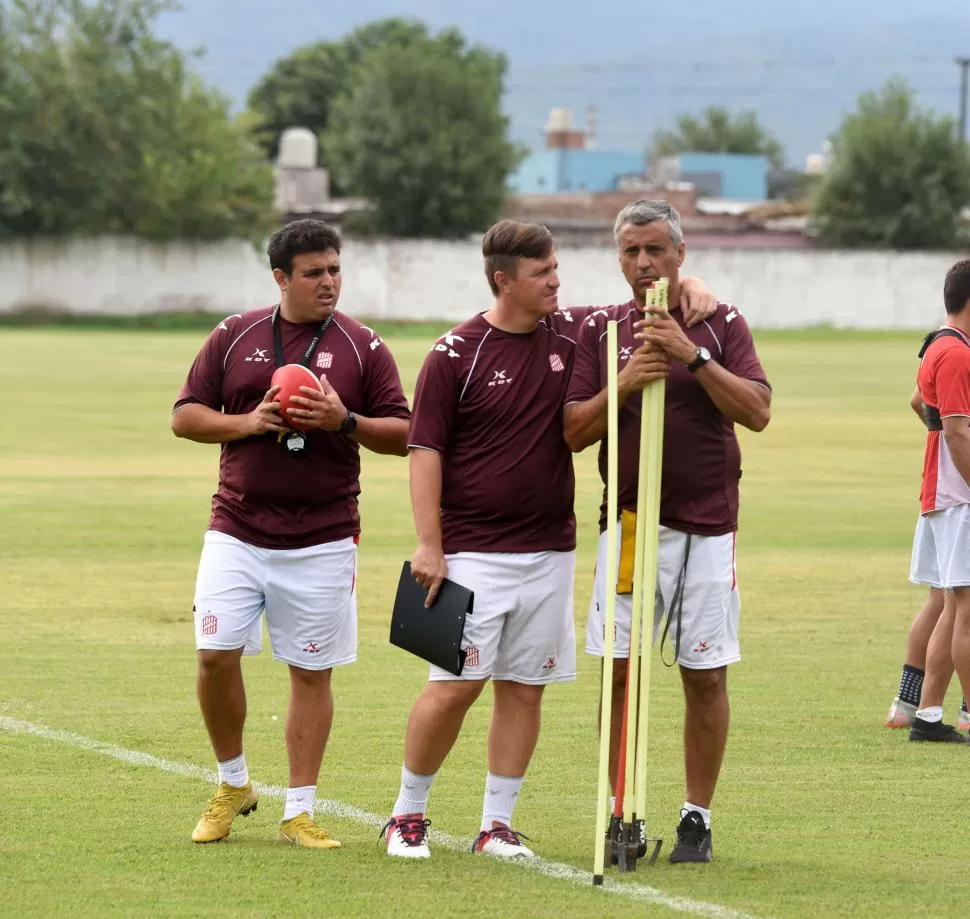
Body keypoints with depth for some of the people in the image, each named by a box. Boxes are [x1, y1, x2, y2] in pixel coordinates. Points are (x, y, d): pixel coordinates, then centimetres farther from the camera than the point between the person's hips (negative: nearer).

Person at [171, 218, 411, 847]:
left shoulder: (363, 348, 3)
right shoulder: (235, 337, 7)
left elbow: (403, 435, 2)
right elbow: (185, 417, 8)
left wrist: (346, 422, -15)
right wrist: (248, 423, -9)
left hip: (322, 541, -1)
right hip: (237, 530, 1)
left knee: (312, 671, 2)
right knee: (216, 654, -7)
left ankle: (300, 810, 10)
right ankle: (233, 784, 15)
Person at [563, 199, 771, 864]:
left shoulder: (721, 324, 4)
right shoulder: (602, 330, 7)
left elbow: (757, 411, -8)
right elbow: (574, 433, 2)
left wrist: (694, 356, -17)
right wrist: (622, 386, -15)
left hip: (707, 527, -1)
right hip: (628, 524, 1)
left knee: (706, 676, 1)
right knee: (619, 672, -1)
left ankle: (698, 817, 10)